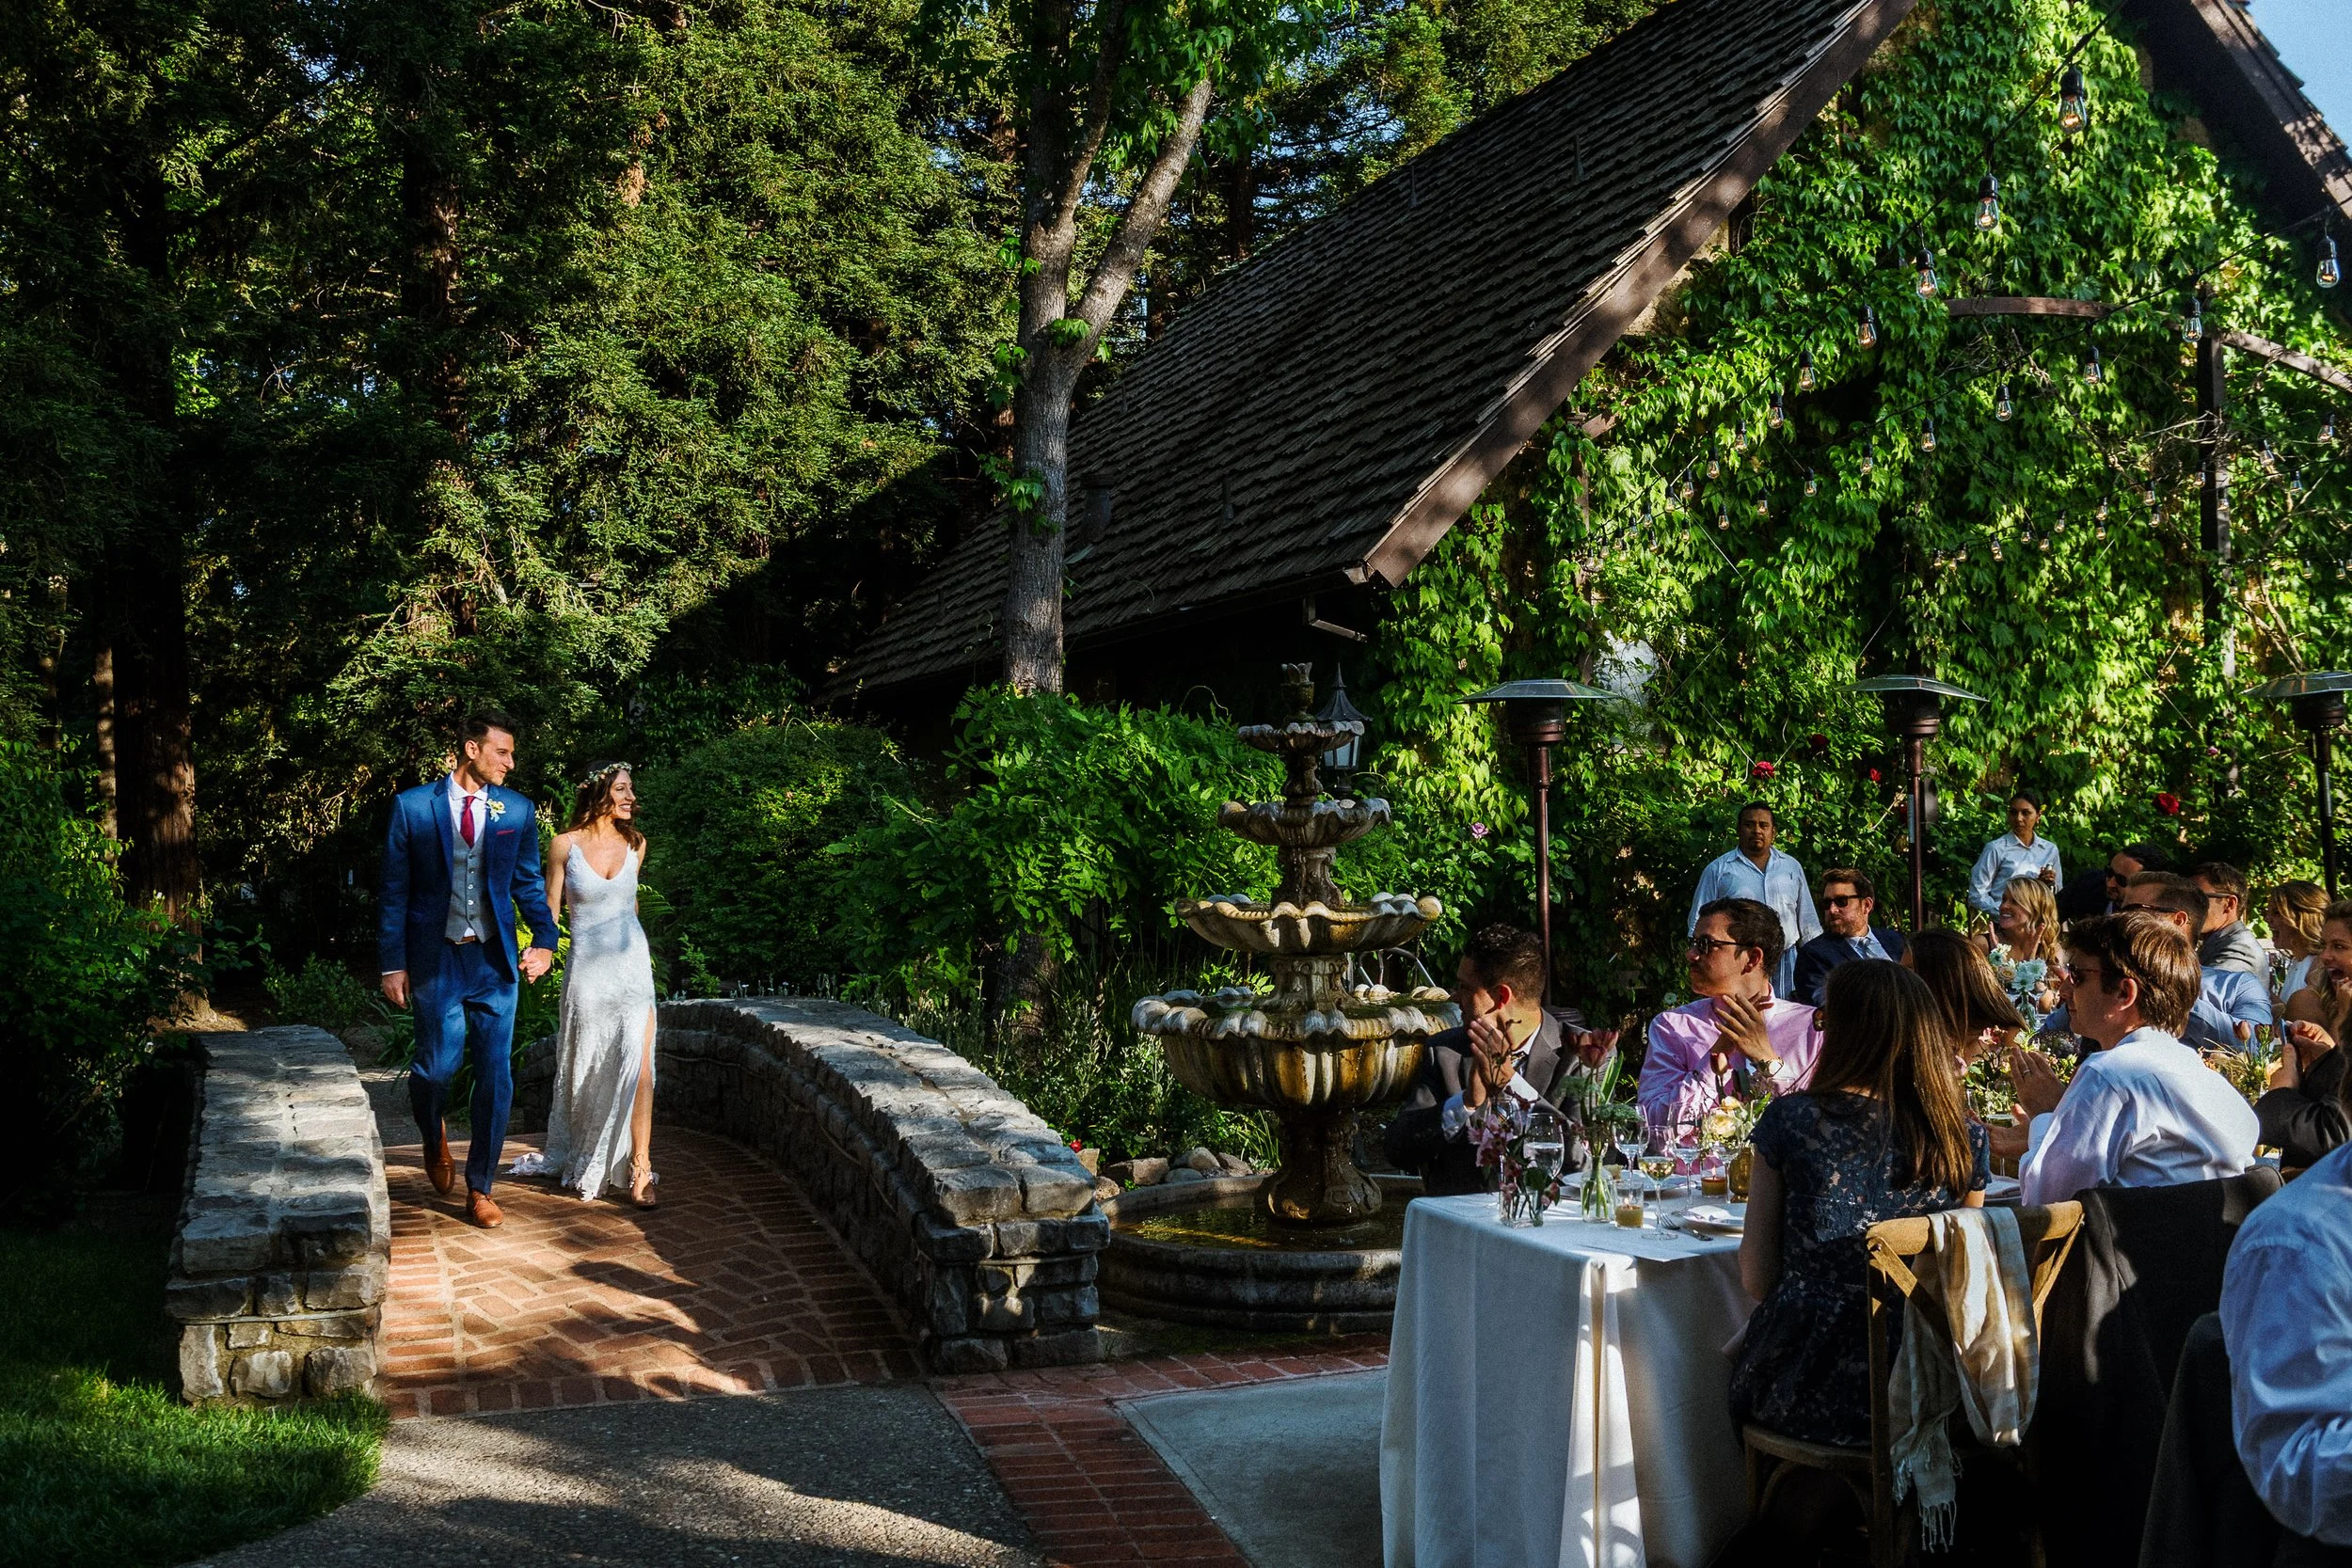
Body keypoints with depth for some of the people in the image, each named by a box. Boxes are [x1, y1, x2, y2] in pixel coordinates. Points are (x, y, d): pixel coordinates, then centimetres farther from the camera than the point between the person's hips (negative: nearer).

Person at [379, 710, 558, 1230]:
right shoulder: (413, 806, -1)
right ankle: (435, 1138, 32)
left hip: (494, 961, 2)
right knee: (437, 1065, -4)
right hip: (436, 960, -2)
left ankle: (479, 1189, 15)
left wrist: (544, 940, -5)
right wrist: (393, 964, -2)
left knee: (496, 1075, 1)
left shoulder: (518, 811, 6)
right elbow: (394, 891, 1)